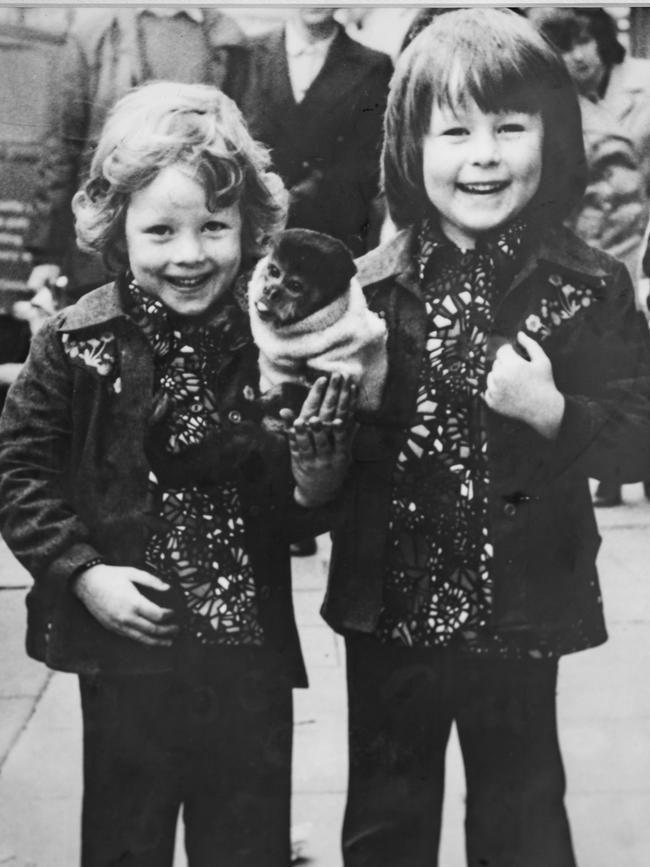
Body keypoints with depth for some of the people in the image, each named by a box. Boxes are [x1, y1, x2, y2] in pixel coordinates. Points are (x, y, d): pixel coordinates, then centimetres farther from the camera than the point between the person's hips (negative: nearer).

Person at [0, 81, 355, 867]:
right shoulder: (77, 345, -9)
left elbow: (306, 520, 2)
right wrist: (83, 573, -14)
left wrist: (315, 482, -19)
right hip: (126, 644, -1)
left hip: (250, 652, 1)